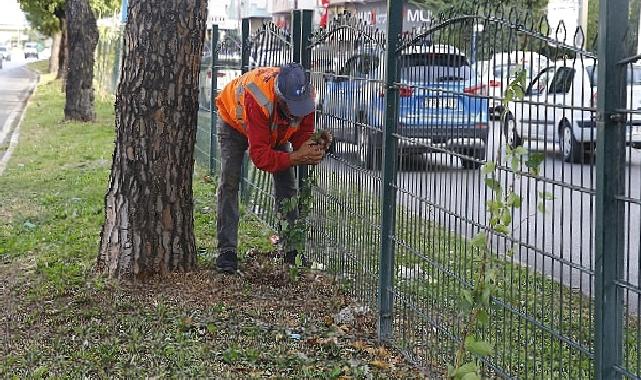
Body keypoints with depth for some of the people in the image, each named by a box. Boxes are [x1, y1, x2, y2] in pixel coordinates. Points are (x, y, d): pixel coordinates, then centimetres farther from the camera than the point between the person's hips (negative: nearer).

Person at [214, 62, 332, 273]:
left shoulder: (304, 94, -33)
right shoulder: (257, 99, -48)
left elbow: (302, 135, -21)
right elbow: (260, 156, -45)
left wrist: (316, 144, -44)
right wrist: (296, 157, -55)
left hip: (275, 128, 4)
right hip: (234, 120, -4)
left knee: (287, 183, -3)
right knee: (229, 183, -14)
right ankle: (227, 250, -11)